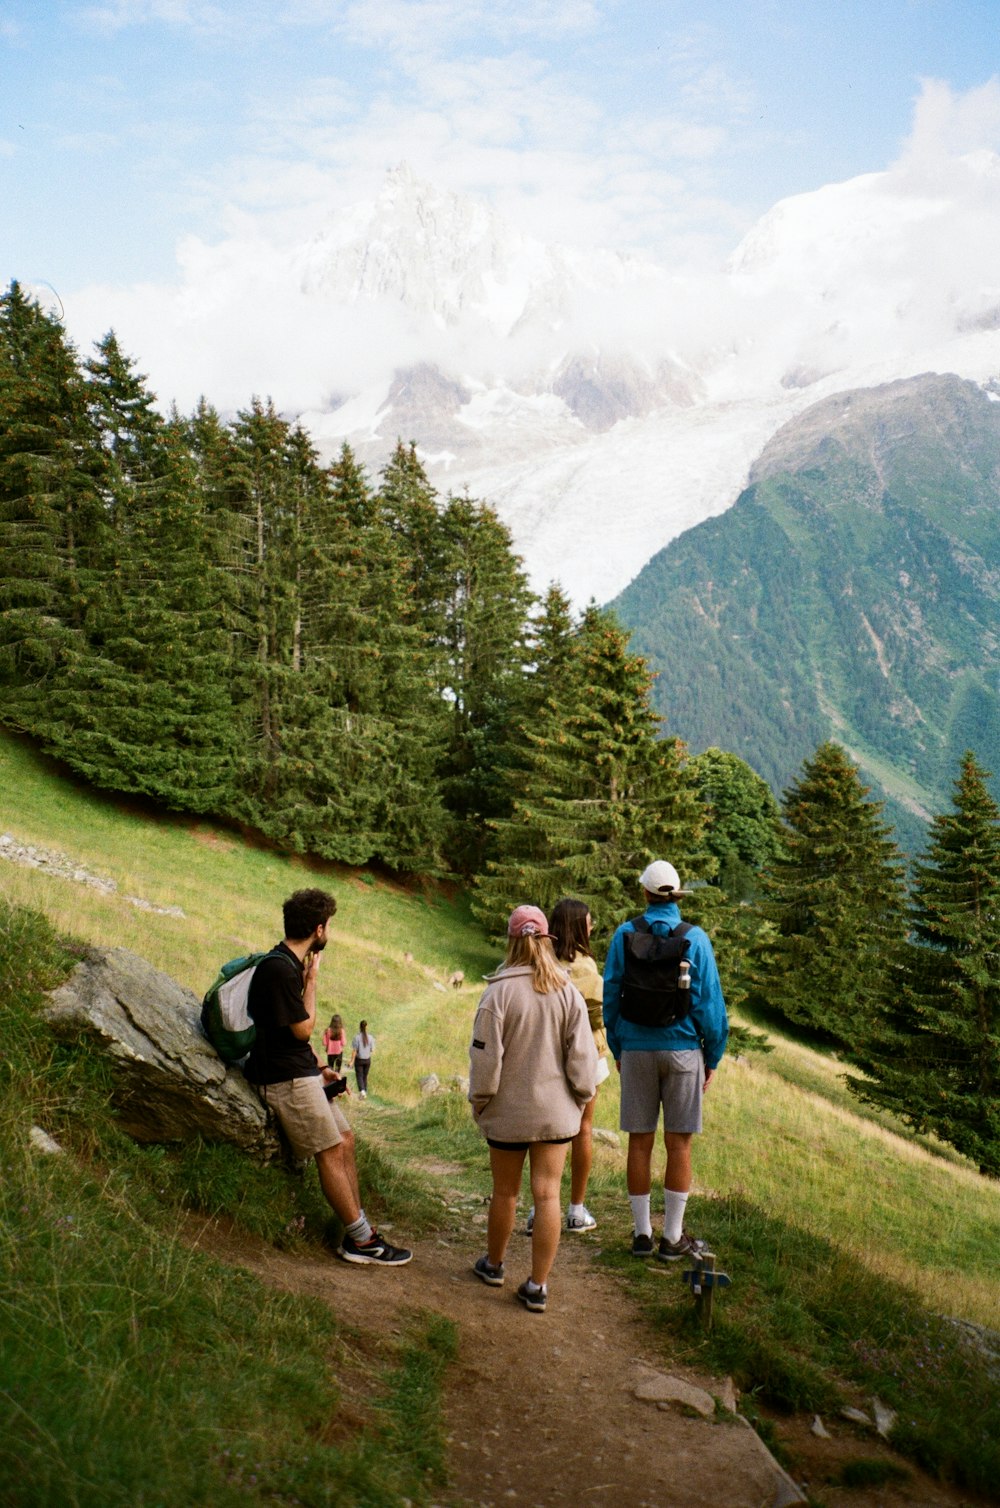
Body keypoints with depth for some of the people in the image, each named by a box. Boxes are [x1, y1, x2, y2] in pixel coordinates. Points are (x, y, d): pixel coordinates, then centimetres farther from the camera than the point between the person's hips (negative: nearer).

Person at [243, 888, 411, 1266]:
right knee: (331, 1153, -7)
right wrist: (311, 982, -7)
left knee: (345, 1140, 9)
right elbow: (304, 1029, -15)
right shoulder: (279, 968, -20)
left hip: (300, 1072, 10)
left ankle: (358, 1231, 13)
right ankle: (361, 1241, 1)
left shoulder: (289, 964, 12)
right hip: (286, 1078, -10)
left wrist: (317, 1068, 16)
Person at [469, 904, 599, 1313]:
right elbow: (582, 1055, -2)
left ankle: (493, 1264, 35)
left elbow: (485, 1055, -9)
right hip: (556, 1111, 2)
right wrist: (582, 1096, 13)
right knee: (547, 1194, 5)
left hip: (508, 1111, -1)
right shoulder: (568, 992, -5)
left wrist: (479, 1102, 4)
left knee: (505, 1192, 15)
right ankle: (538, 1286, 8)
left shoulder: (498, 992, -13)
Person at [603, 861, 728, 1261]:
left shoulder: (625, 935, -1)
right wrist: (713, 1057, 6)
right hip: (682, 1050, -1)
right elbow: (709, 1001, -4)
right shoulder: (696, 938, -5)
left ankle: (642, 1233, 15)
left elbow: (610, 996, 4)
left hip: (637, 1051, 2)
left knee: (640, 1142, 8)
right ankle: (673, 1237, 9)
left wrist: (616, 1049, 14)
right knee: (679, 1144, 4)